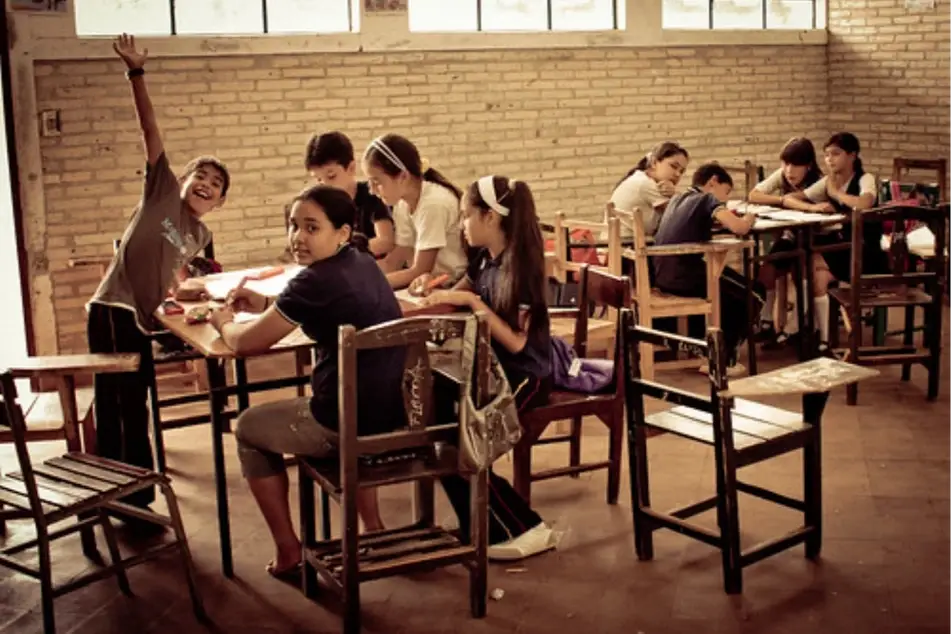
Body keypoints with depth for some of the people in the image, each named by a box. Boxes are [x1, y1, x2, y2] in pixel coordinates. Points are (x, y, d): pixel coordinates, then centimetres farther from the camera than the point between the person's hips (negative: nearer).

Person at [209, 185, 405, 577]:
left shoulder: (315, 281, -18)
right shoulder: (364, 264, 7)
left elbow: (245, 343, -9)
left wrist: (223, 323, 13)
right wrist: (267, 306, 15)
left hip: (347, 423, -8)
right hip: (394, 414, 8)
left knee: (248, 428, 19)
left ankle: (288, 551, 22)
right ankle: (373, 527, 36)